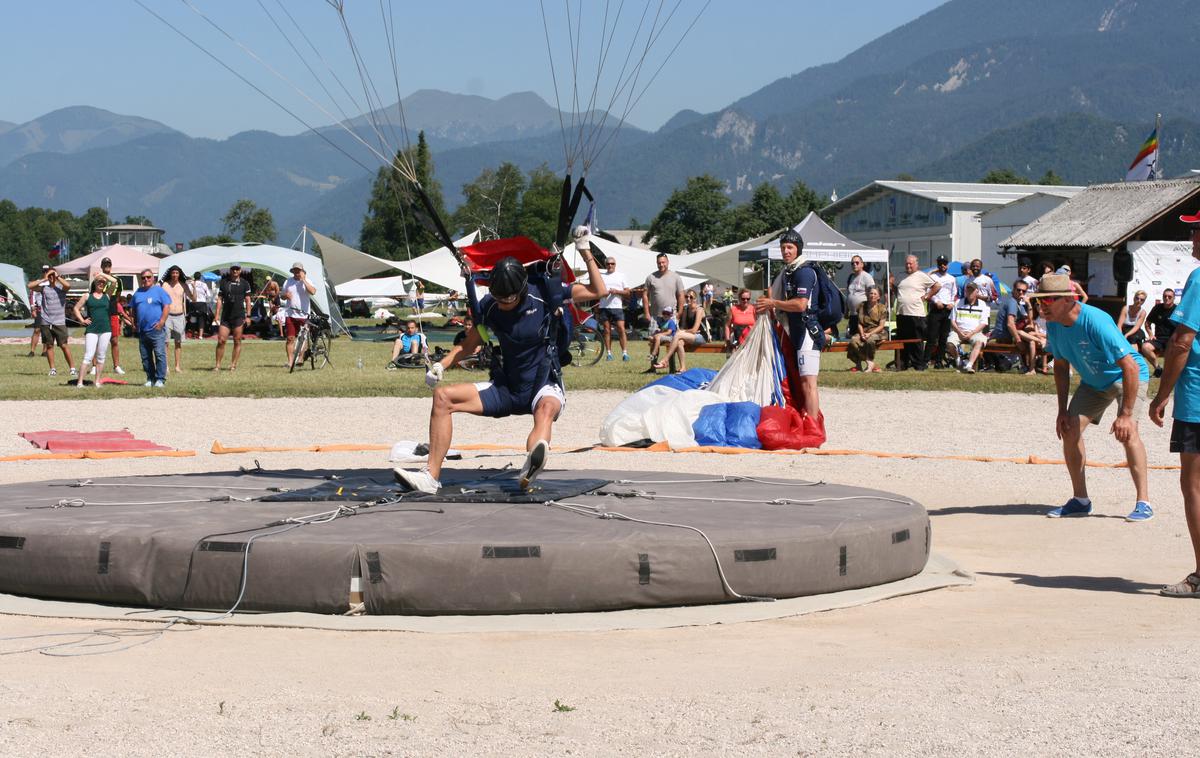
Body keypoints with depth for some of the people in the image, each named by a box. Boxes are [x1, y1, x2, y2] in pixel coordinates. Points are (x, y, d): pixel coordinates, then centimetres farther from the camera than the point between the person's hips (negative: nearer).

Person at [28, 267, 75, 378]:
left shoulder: (61, 287, 0)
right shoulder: (44, 287, 5)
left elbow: (68, 285, -22)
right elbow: (30, 286, -5)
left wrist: (57, 277, -11)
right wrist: (43, 280, -5)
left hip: (59, 322, -3)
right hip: (46, 322, 3)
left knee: (64, 345, -4)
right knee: (49, 346, 8)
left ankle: (72, 368, 1)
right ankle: (52, 369, 15)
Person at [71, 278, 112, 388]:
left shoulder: (107, 295, 10)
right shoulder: (87, 297, 8)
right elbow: (76, 308, 13)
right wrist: (82, 320, 3)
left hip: (105, 330, 2)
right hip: (91, 330, -2)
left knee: (101, 357, 6)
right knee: (88, 357, -9)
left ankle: (97, 382, 12)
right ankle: (80, 382, -10)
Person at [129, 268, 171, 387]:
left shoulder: (159, 291, 2)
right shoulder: (138, 293, 18)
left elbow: (167, 307, -5)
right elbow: (133, 310, 24)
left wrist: (161, 322, -14)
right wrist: (134, 323, 13)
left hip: (156, 329, -6)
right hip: (142, 331, 6)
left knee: (160, 355, -10)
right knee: (145, 357, 8)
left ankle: (160, 379, -7)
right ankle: (150, 379, 15)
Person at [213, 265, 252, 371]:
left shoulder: (244, 283, 6)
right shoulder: (224, 282, 10)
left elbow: (247, 300, 6)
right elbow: (219, 299, 10)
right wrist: (217, 314, 1)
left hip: (239, 316, -1)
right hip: (225, 316, 1)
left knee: (237, 341, 1)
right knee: (221, 340, -4)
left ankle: (234, 364, 7)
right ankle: (218, 365, 1)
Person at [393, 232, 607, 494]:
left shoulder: (545, 293, -12)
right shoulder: (489, 305, -3)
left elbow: (599, 291, -11)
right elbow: (469, 344, 11)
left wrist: (585, 252, -19)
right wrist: (441, 366, -5)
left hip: (545, 386, -5)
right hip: (506, 387, 5)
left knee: (546, 408, -42)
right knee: (443, 396, -8)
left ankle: (529, 472, -74)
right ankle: (431, 477, -16)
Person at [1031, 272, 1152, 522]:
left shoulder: (1097, 322, -36)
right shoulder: (1053, 324, -13)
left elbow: (1130, 367, -36)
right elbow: (1061, 366, 4)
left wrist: (1126, 414, -37)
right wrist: (1062, 410, -1)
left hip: (1126, 377, -7)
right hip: (1093, 382, 7)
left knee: (1127, 431, -26)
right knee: (1070, 429, -3)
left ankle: (1143, 503, -21)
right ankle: (1080, 500, 11)